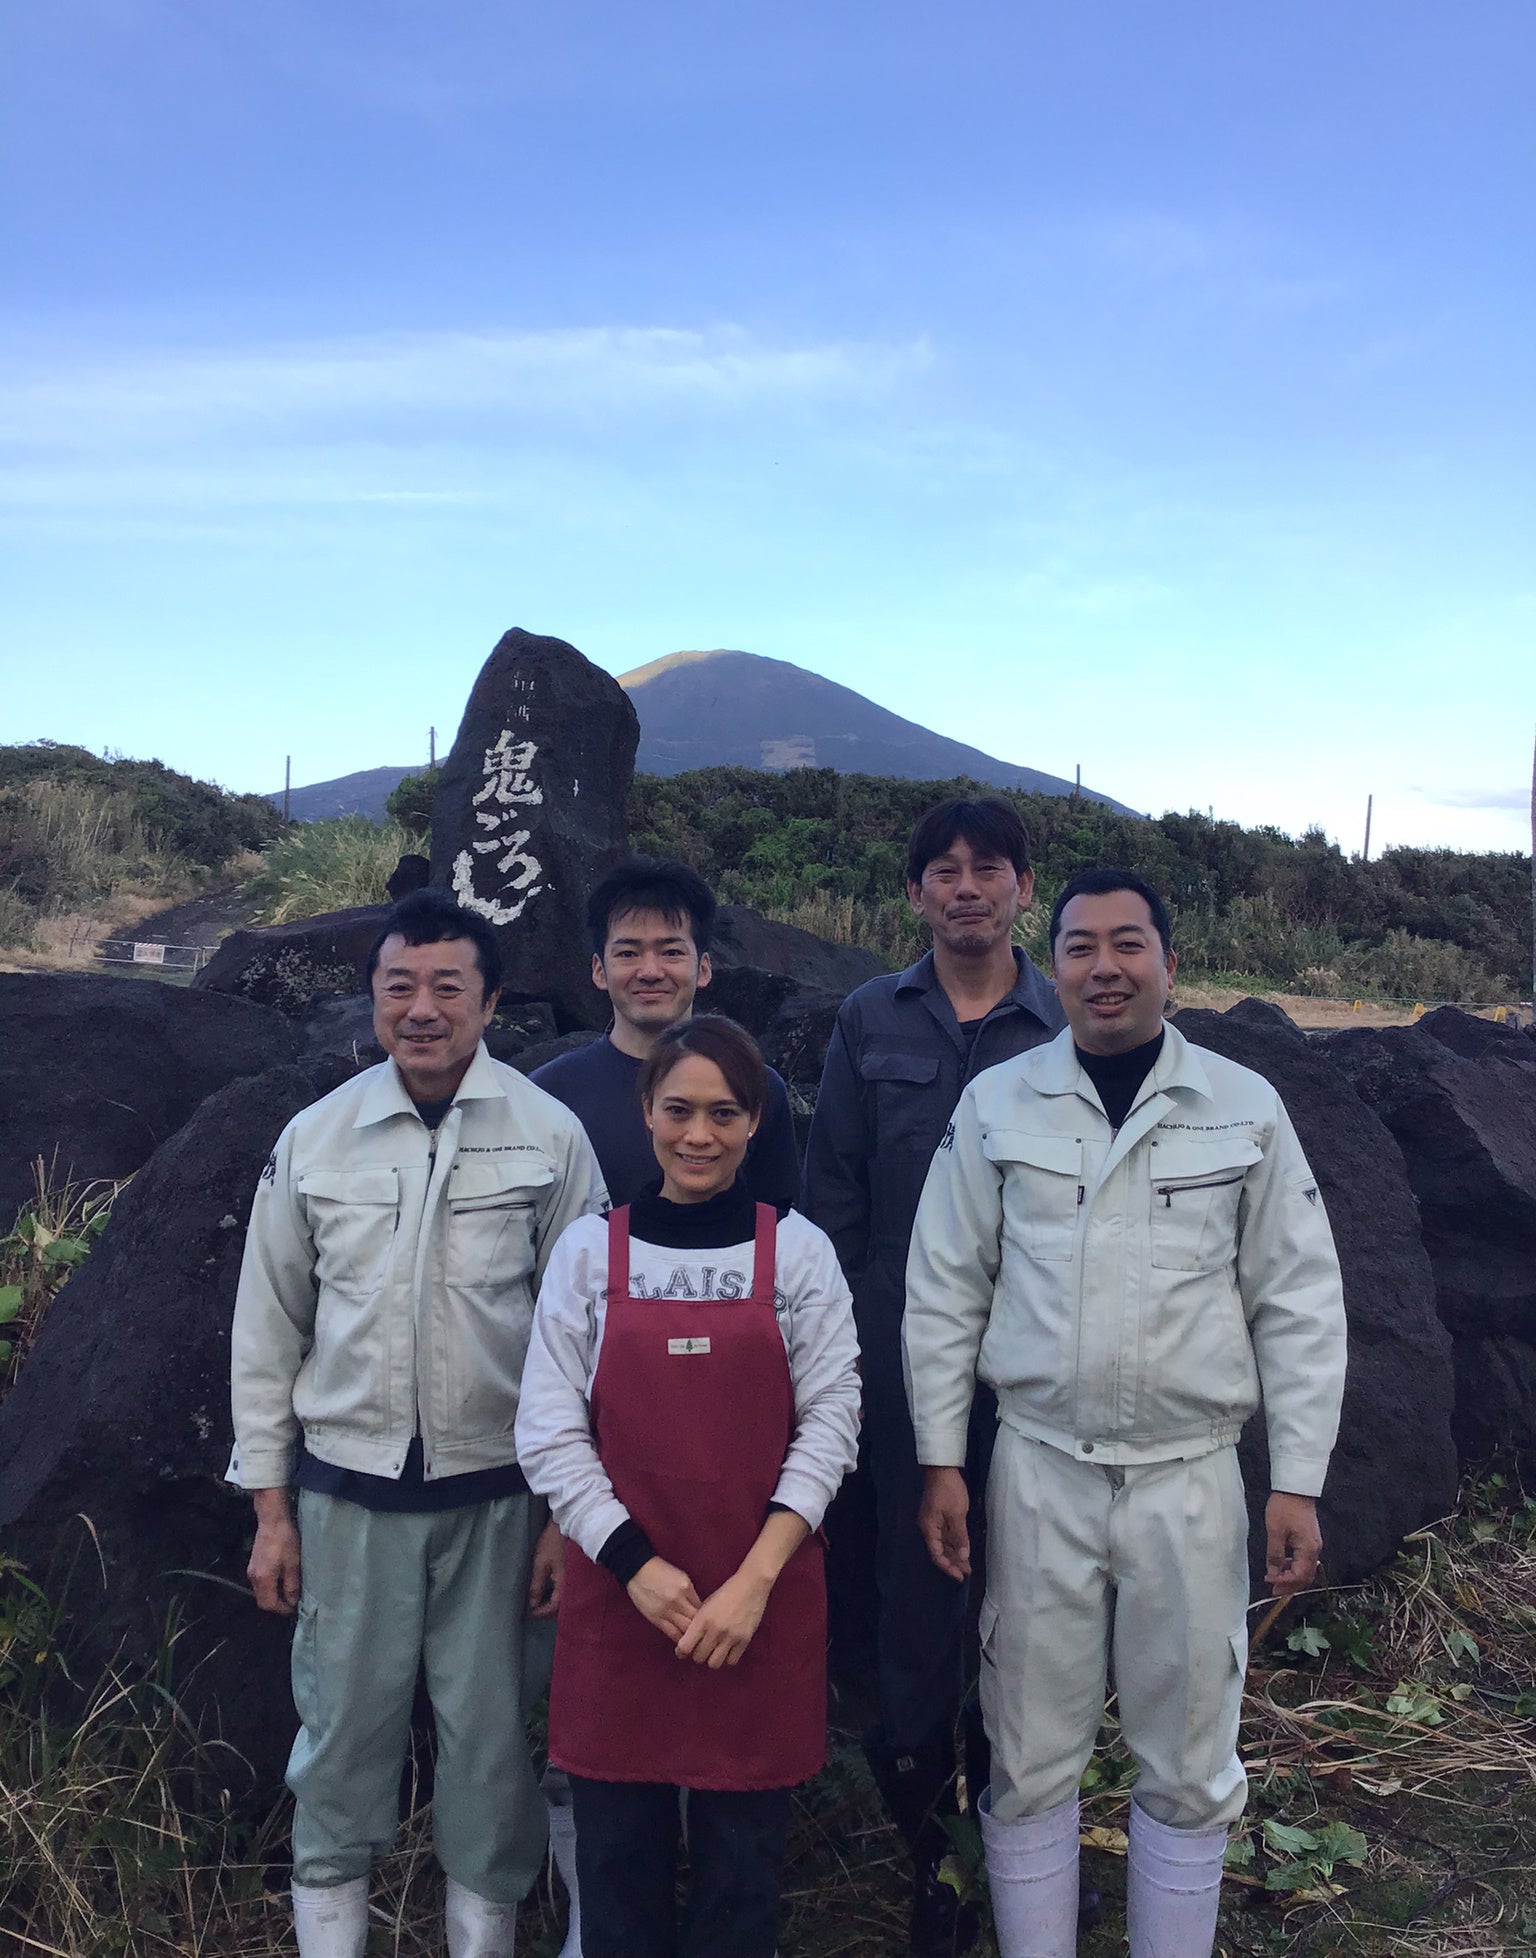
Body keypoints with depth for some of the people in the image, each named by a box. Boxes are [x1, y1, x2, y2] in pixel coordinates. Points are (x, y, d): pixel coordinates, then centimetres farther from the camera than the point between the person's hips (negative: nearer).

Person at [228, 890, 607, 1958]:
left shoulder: (550, 1136, -7)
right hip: (347, 1487, 1)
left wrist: (569, 1510, -3)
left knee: (491, 1730, 10)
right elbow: (268, 1329, 5)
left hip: (494, 1492, -1)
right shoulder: (315, 1138, -2)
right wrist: (270, 1510, 6)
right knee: (343, 1724, 11)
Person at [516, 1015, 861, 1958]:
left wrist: (756, 1577, -11)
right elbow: (550, 1430, -1)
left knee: (744, 1855, 11)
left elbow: (830, 1420, -2)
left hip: (762, 1602, 0)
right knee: (617, 1854, 12)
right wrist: (638, 1566, -10)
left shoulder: (799, 1249, 0)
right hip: (620, 1597, 1)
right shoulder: (589, 1248, 1)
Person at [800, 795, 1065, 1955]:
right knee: (916, 1571, 9)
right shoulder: (871, 1022, 2)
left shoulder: (1068, 1027, -1)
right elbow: (833, 1194, 4)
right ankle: (927, 1834, 28)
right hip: (904, 1349, 1)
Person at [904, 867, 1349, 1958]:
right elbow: (945, 1294, 4)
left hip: (1191, 1478, 0)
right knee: (1030, 1758, 10)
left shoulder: (1245, 1108, 0)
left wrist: (1297, 1482, -1)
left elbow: (1299, 1304, 2)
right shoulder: (997, 1106, 1)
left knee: (1189, 1765, 12)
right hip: (1039, 1471, 0)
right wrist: (941, 1460, 1)